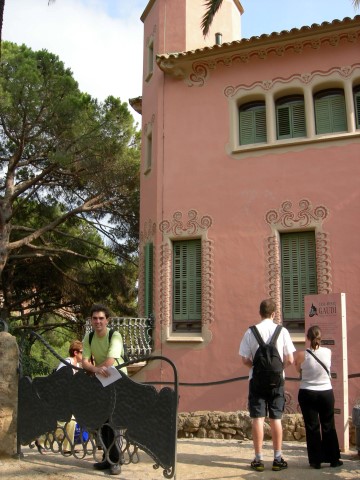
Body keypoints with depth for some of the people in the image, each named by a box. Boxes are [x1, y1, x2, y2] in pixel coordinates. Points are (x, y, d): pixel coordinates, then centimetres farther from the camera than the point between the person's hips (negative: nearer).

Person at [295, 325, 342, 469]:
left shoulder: (302, 355, -13)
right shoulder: (328, 352, -6)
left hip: (307, 394, -2)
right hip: (326, 393, 2)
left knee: (312, 427, 7)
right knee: (329, 427, 13)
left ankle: (316, 461, 11)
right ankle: (333, 459, 21)